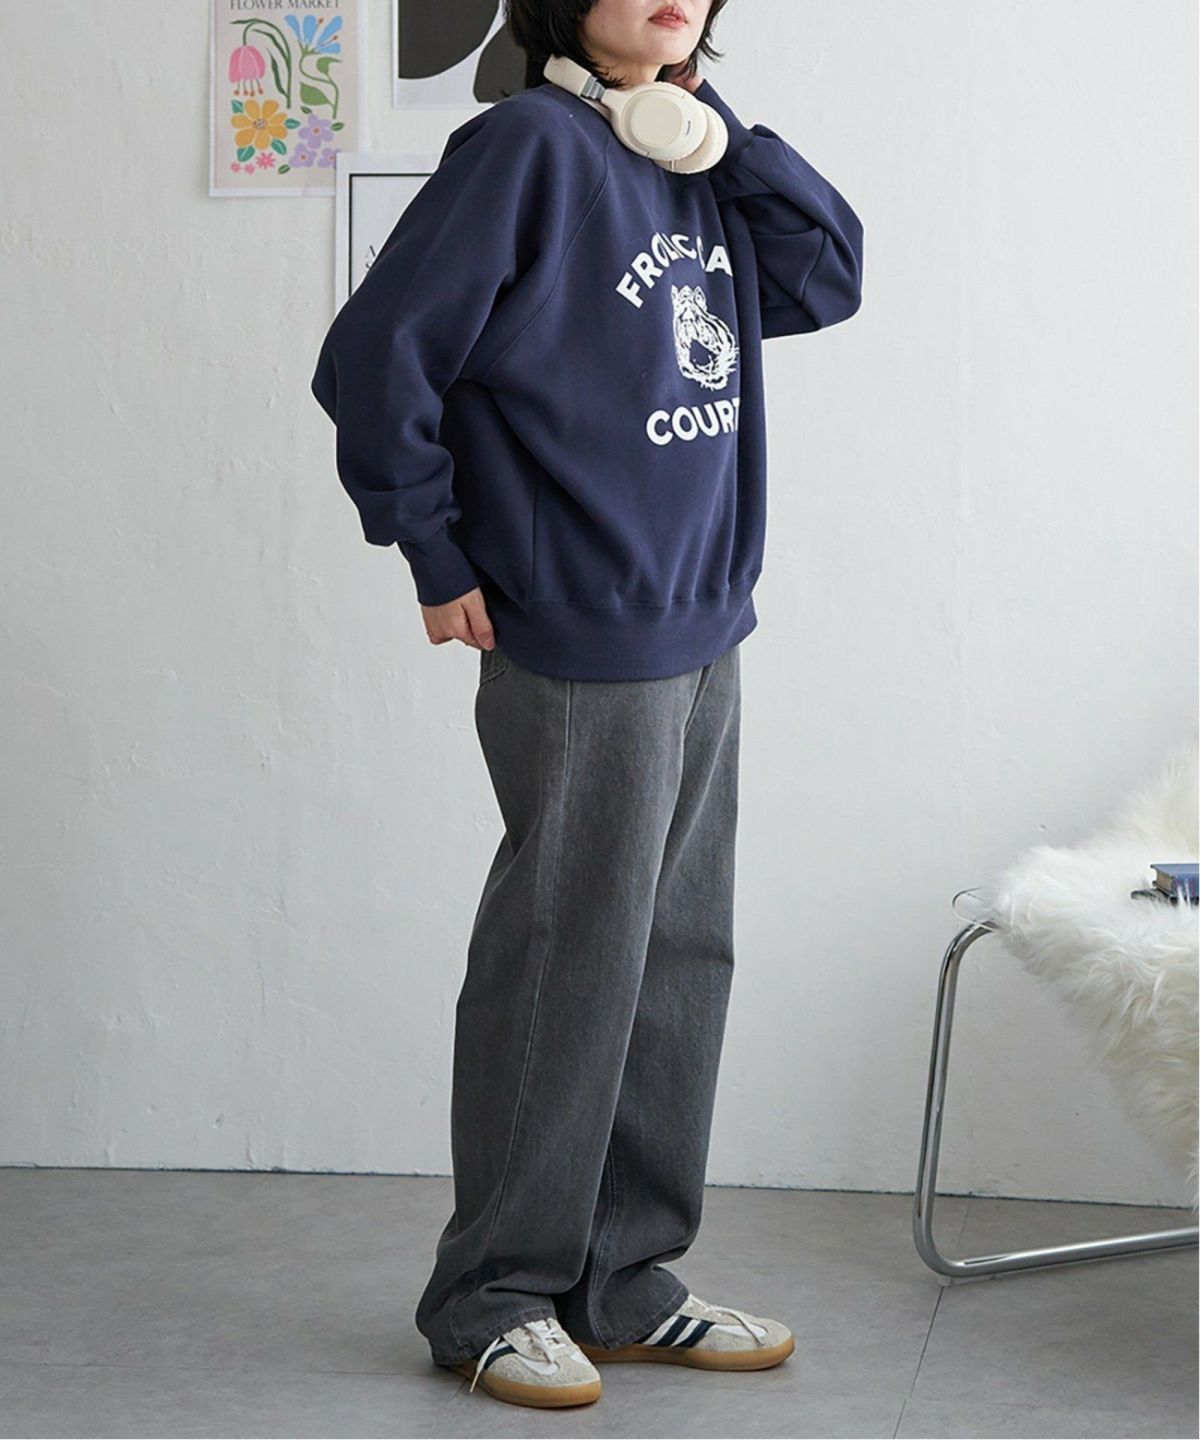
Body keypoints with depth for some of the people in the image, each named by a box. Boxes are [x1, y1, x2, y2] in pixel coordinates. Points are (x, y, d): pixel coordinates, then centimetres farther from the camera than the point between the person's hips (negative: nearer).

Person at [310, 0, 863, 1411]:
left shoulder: (692, 164, 11)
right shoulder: (532, 145, -12)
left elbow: (827, 277, 8)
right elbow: (375, 355, -14)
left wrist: (720, 126, 1)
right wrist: (438, 556, -9)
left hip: (701, 643, 8)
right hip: (581, 652, -8)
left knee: (678, 962, 13)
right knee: (565, 972, 0)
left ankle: (624, 1279, 25)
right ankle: (494, 1295, 14)